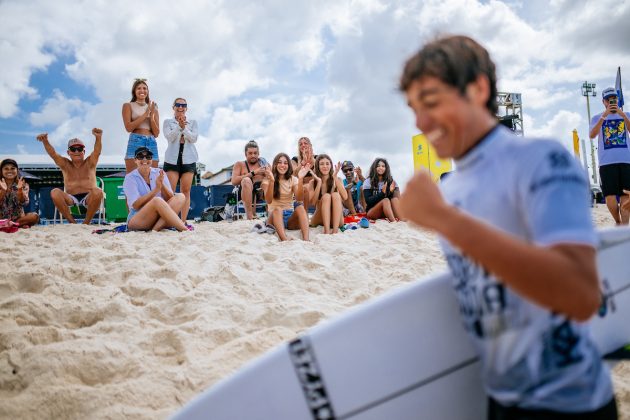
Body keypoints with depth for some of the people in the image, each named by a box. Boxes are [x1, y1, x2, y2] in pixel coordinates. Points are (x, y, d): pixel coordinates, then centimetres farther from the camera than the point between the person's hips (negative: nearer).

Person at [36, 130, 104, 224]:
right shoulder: (65, 165, 13)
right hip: (71, 199, 2)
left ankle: (86, 223, -20)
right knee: (55, 192, -26)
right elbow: (53, 153, -3)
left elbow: (97, 151, -11)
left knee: (97, 191, -35)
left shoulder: (90, 163, 9)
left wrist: (98, 138, -32)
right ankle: (72, 222, -18)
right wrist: (45, 141, -24)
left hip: (88, 199, -2)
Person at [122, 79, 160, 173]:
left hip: (152, 143, 3)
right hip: (135, 142, -3)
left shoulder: (153, 108, 18)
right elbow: (128, 127, -3)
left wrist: (151, 116, -2)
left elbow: (156, 133, 12)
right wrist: (145, 114, -4)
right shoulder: (128, 106, 11)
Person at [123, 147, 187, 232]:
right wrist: (156, 189, -21)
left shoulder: (159, 173, 9)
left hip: (160, 216, 5)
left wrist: (162, 185, -19)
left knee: (180, 197, -16)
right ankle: (184, 230, -39)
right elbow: (135, 205, -14)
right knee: (157, 200, -32)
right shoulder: (130, 178, -1)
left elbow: (170, 199, 1)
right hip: (136, 220, -4)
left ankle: (157, 227, -34)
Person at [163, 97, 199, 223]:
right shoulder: (168, 122, 10)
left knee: (186, 191, 0)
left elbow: (194, 138, -1)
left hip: (188, 159, 1)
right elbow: (169, 137, -6)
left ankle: (183, 221, 3)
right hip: (172, 159, -1)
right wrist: (179, 126, -20)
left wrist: (184, 128, -15)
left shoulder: (192, 122, 13)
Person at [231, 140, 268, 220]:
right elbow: (234, 181, -1)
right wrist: (253, 173, -5)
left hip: (263, 190, 2)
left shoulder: (263, 163, 21)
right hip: (246, 191, -2)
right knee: (246, 180, -35)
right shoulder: (239, 165, 16)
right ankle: (250, 217, -42)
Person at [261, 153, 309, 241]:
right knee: (277, 209, -34)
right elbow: (268, 201, -17)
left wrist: (300, 179, -24)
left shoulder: (293, 179, 7)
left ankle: (306, 239, -45)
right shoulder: (268, 180, 1)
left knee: (300, 207, -27)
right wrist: (272, 181, -29)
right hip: (275, 216, -2)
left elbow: (299, 199, -12)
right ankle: (285, 240, -55)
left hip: (290, 217, 2)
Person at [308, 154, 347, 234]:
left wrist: (335, 177, -19)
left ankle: (335, 230, -39)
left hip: (336, 219, 1)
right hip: (319, 219, -1)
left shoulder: (337, 180, 3)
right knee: (326, 196, -25)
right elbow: (312, 202, -14)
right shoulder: (313, 182, 1)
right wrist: (319, 182, -19)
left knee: (335, 195, -24)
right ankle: (326, 230, -42)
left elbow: (345, 197, -16)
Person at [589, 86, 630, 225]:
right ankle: (618, 222, 13)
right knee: (610, 197, -8)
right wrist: (604, 116, -14)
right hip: (607, 162, -1)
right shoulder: (597, 118, 13)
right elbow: (592, 135, -7)